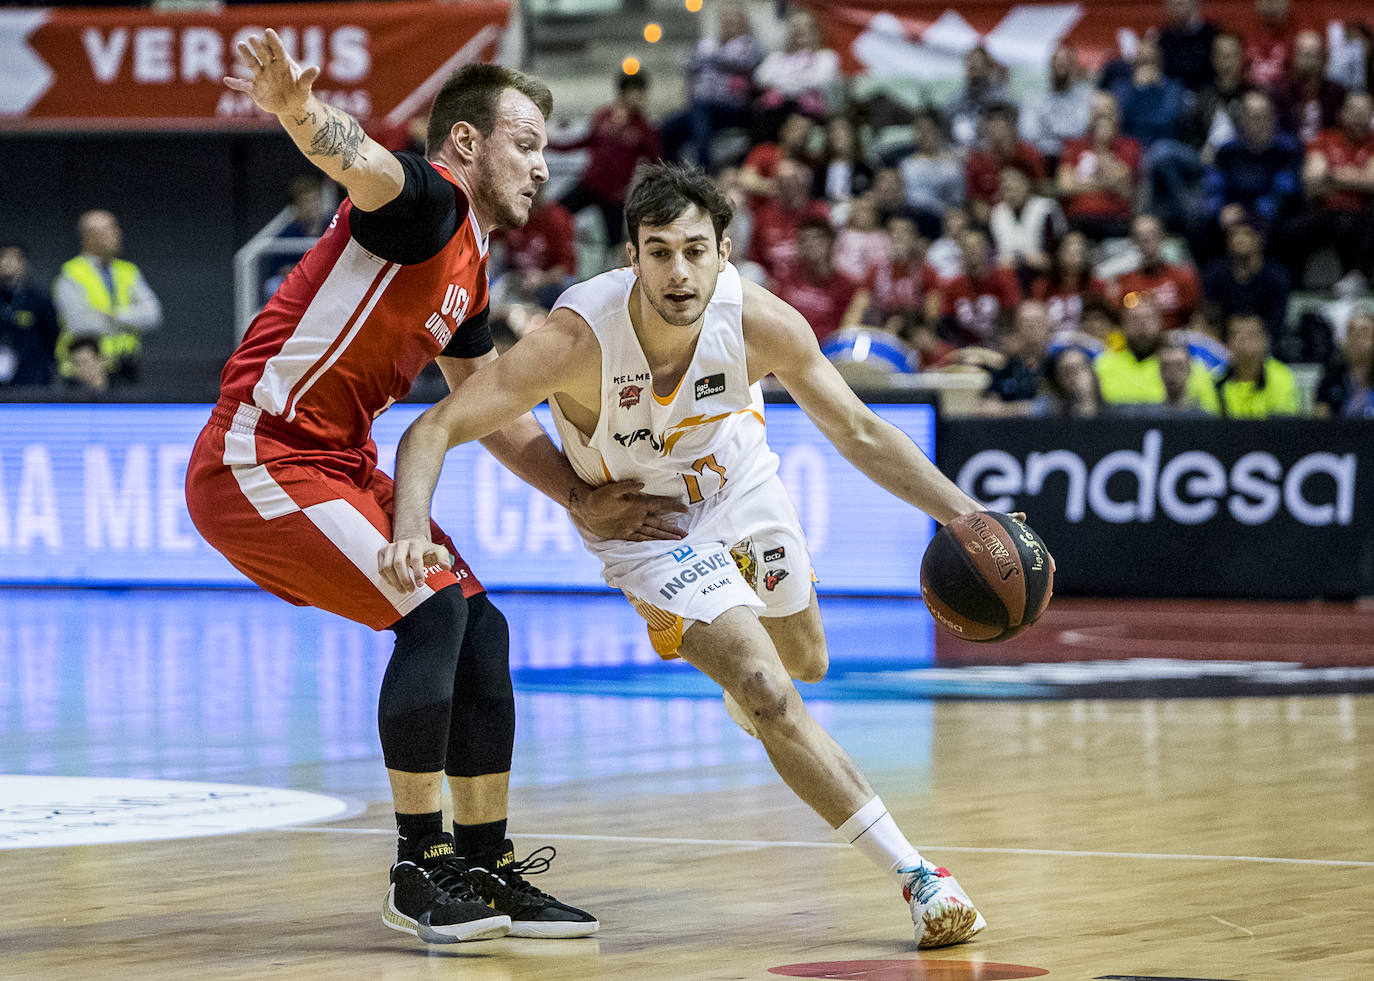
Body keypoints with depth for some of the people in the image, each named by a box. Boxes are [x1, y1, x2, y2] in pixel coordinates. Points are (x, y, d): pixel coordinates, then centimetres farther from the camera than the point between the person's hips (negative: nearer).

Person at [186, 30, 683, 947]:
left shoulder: (469, 272, 16)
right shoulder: (428, 201, -13)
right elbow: (361, 161, -37)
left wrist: (583, 499, 21)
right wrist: (300, 112, -59)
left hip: (340, 466, 10)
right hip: (261, 457, -10)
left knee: (479, 627, 7)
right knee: (432, 610, -20)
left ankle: (489, 868, 15)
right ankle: (420, 869, -10)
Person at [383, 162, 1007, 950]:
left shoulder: (761, 323, -29)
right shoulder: (580, 339, -38)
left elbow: (859, 434, -14)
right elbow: (436, 428, -36)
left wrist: (962, 513, -22)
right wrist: (412, 529, -55)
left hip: (739, 480, 4)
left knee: (805, 663, 23)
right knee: (768, 698, -18)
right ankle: (913, 875, -10)